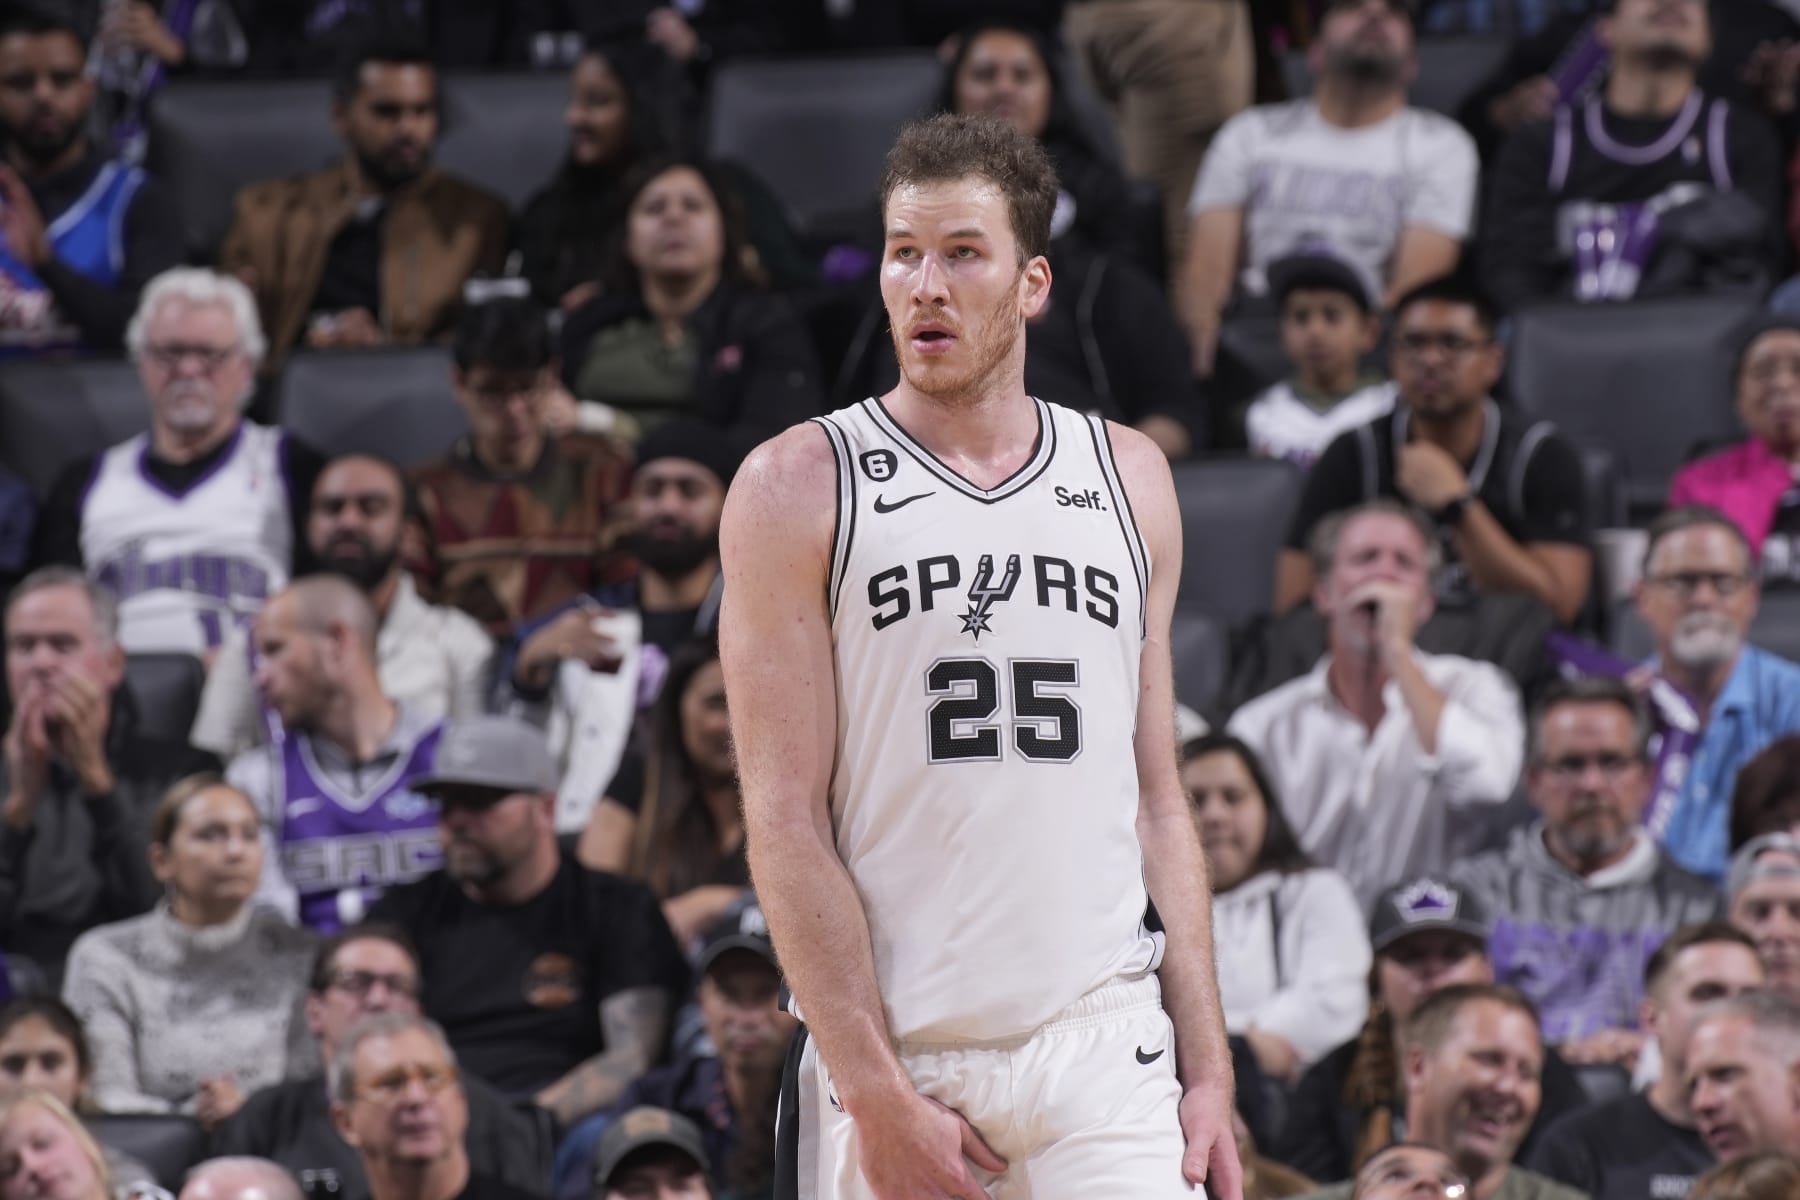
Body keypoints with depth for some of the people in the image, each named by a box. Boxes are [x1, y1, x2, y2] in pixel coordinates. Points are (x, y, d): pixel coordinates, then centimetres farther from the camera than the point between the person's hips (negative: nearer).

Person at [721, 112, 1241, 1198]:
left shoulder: (1130, 479, 12)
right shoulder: (798, 487, 1)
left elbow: (1158, 803, 15)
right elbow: (786, 820, -4)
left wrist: (1208, 1066, 7)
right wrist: (877, 1093, -11)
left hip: (1105, 1048, 2)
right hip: (898, 1049, -2)